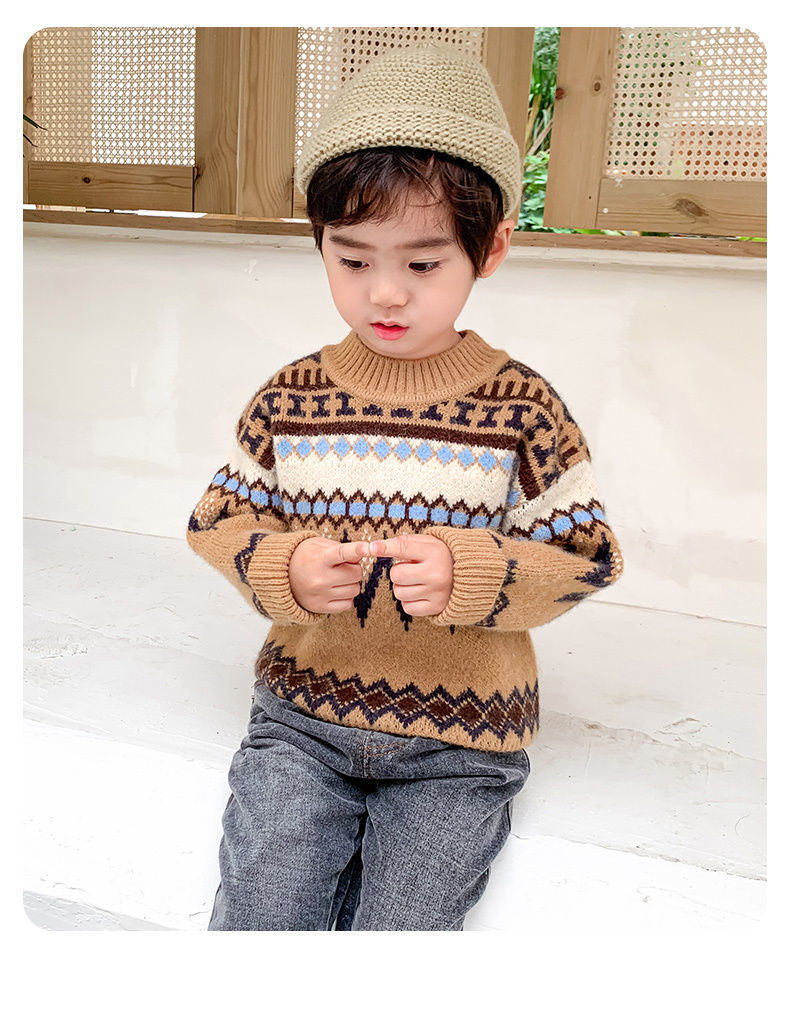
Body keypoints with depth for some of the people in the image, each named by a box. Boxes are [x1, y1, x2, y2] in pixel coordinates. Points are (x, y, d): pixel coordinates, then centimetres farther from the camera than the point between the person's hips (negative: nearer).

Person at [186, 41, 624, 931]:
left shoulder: (520, 408, -7)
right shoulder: (291, 397, -1)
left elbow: (586, 555, -5)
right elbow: (217, 521, 5)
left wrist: (466, 573, -22)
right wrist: (284, 569, -17)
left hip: (459, 741, -1)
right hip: (303, 708, 2)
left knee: (401, 924, -2)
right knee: (262, 908, -7)